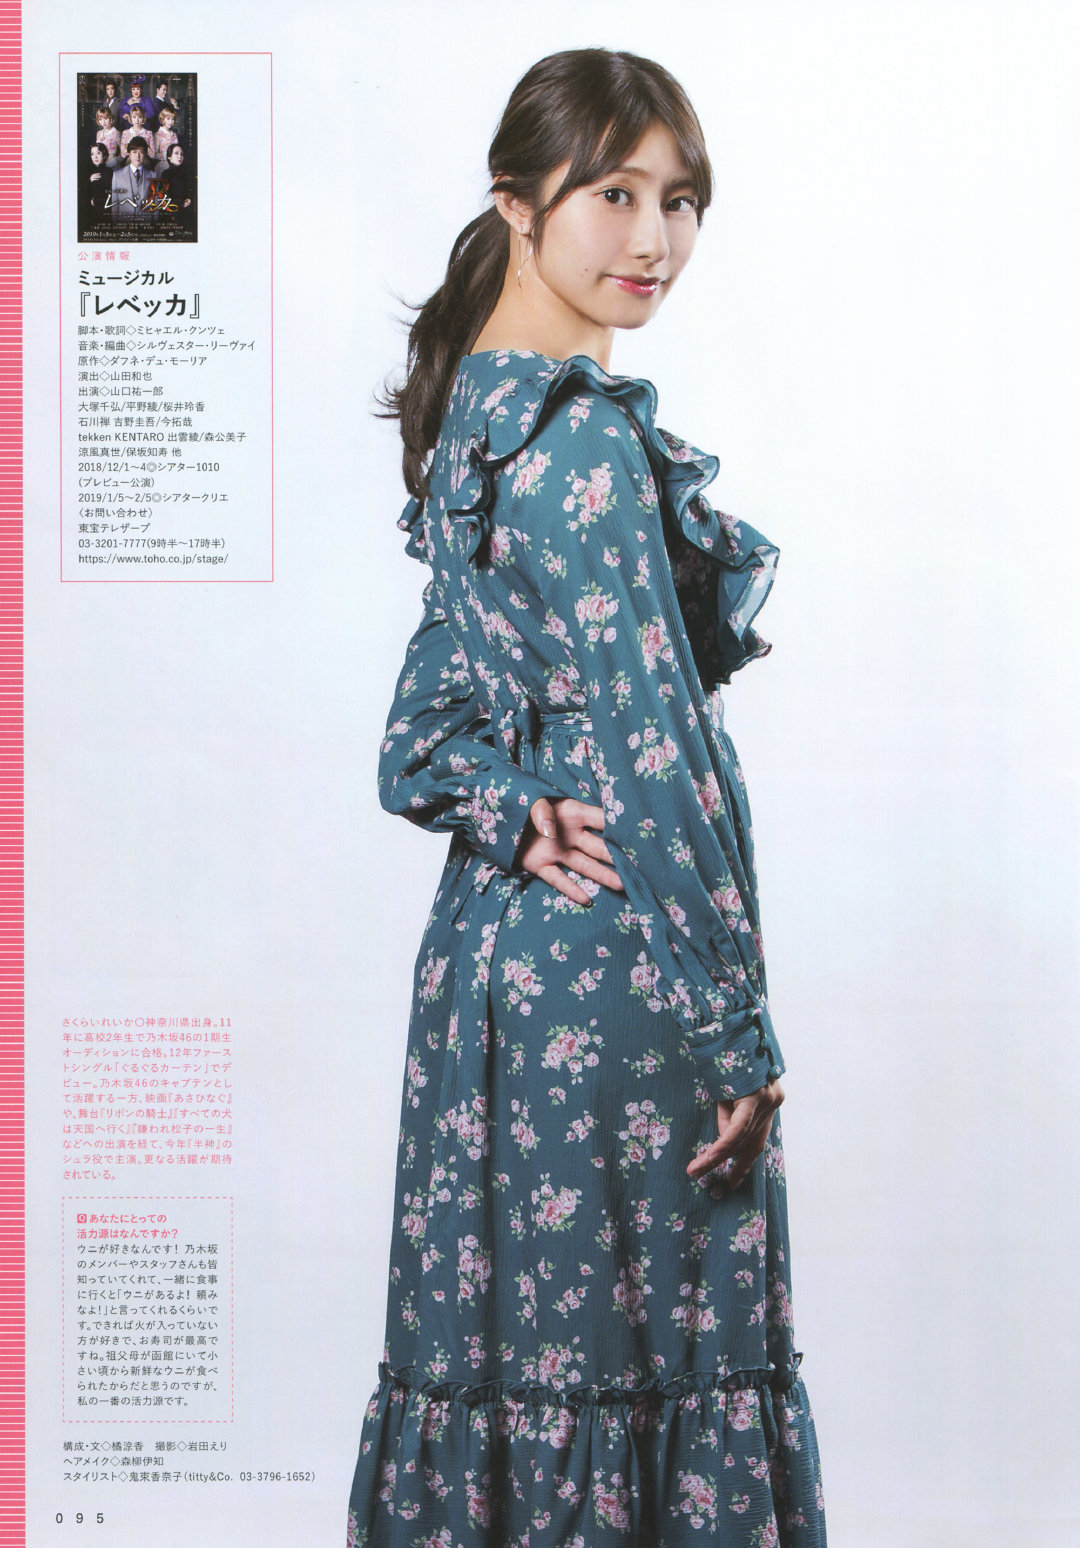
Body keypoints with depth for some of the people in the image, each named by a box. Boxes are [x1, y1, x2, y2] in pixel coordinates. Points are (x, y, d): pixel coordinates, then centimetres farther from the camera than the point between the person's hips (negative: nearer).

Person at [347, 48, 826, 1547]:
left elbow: (425, 731, 9)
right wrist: (739, 1034, -15)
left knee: (512, 1337, 16)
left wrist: (508, 805, -8)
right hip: (619, 969, -9)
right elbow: (662, 757, -20)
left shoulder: (477, 408, 10)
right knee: (659, 1350, 4)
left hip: (495, 937, 9)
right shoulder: (588, 436, -18)